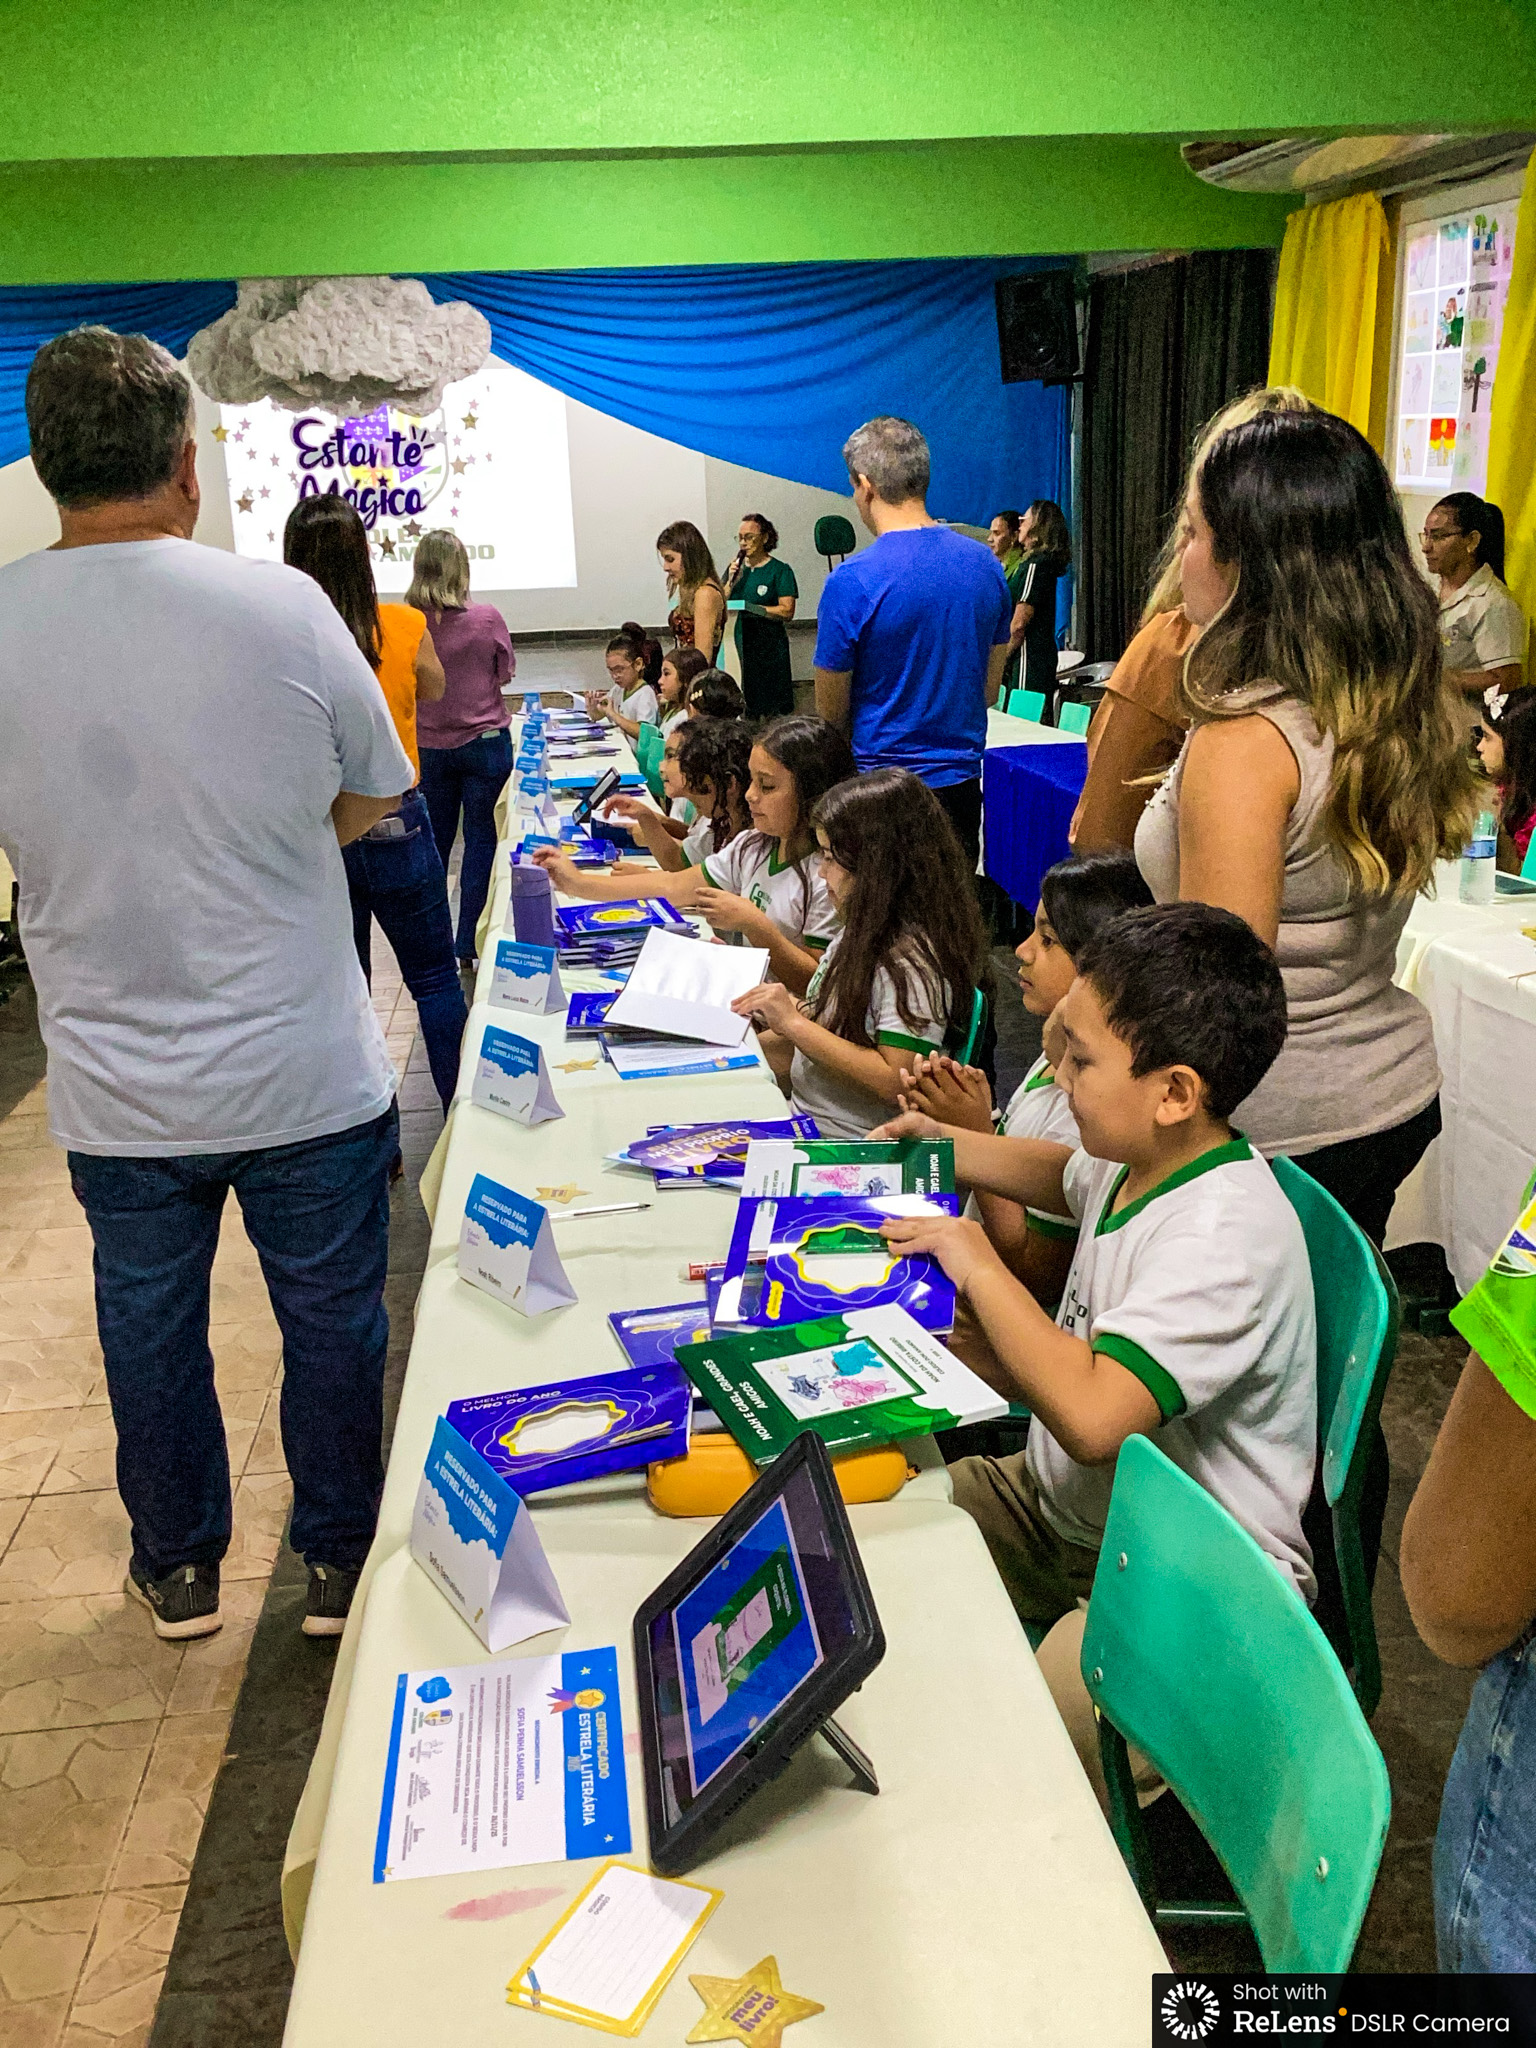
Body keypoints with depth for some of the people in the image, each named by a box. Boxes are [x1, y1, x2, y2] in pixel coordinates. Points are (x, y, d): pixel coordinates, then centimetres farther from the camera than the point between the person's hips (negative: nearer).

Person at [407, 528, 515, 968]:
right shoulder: (487, 619, -14)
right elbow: (506, 672, 1)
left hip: (427, 746, 2)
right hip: (484, 742, -2)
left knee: (435, 842, 14)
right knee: (481, 838, 8)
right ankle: (468, 943, 9)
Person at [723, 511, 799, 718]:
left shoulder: (780, 570, -2)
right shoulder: (735, 568, 14)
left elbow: (787, 612, -12)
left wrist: (754, 609, -20)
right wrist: (732, 581, -5)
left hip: (768, 648, -4)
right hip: (738, 647, 4)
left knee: (769, 712, -5)